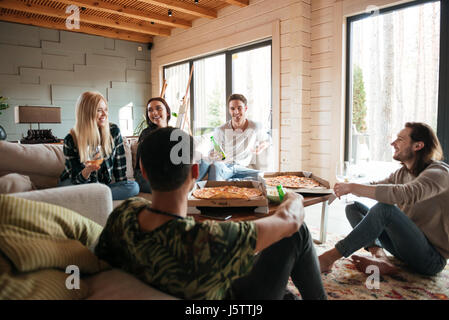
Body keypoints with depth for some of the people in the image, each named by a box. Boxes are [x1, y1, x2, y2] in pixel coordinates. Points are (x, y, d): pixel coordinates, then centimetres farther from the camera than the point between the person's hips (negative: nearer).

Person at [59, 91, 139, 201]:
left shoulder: (114, 131, -8)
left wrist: (122, 187, -1)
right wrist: (87, 170, -38)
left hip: (103, 184, 5)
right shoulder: (71, 140, -16)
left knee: (134, 186, -24)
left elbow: (120, 163, 1)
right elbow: (77, 180, -16)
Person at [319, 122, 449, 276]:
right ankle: (380, 257, -23)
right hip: (407, 245, 8)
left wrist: (353, 187, -34)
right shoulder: (402, 173, 8)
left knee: (384, 208, -32)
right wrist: (348, 187, -12)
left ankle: (328, 258, -29)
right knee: (353, 207, 0)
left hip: (432, 258, -8)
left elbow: (406, 194, -36)